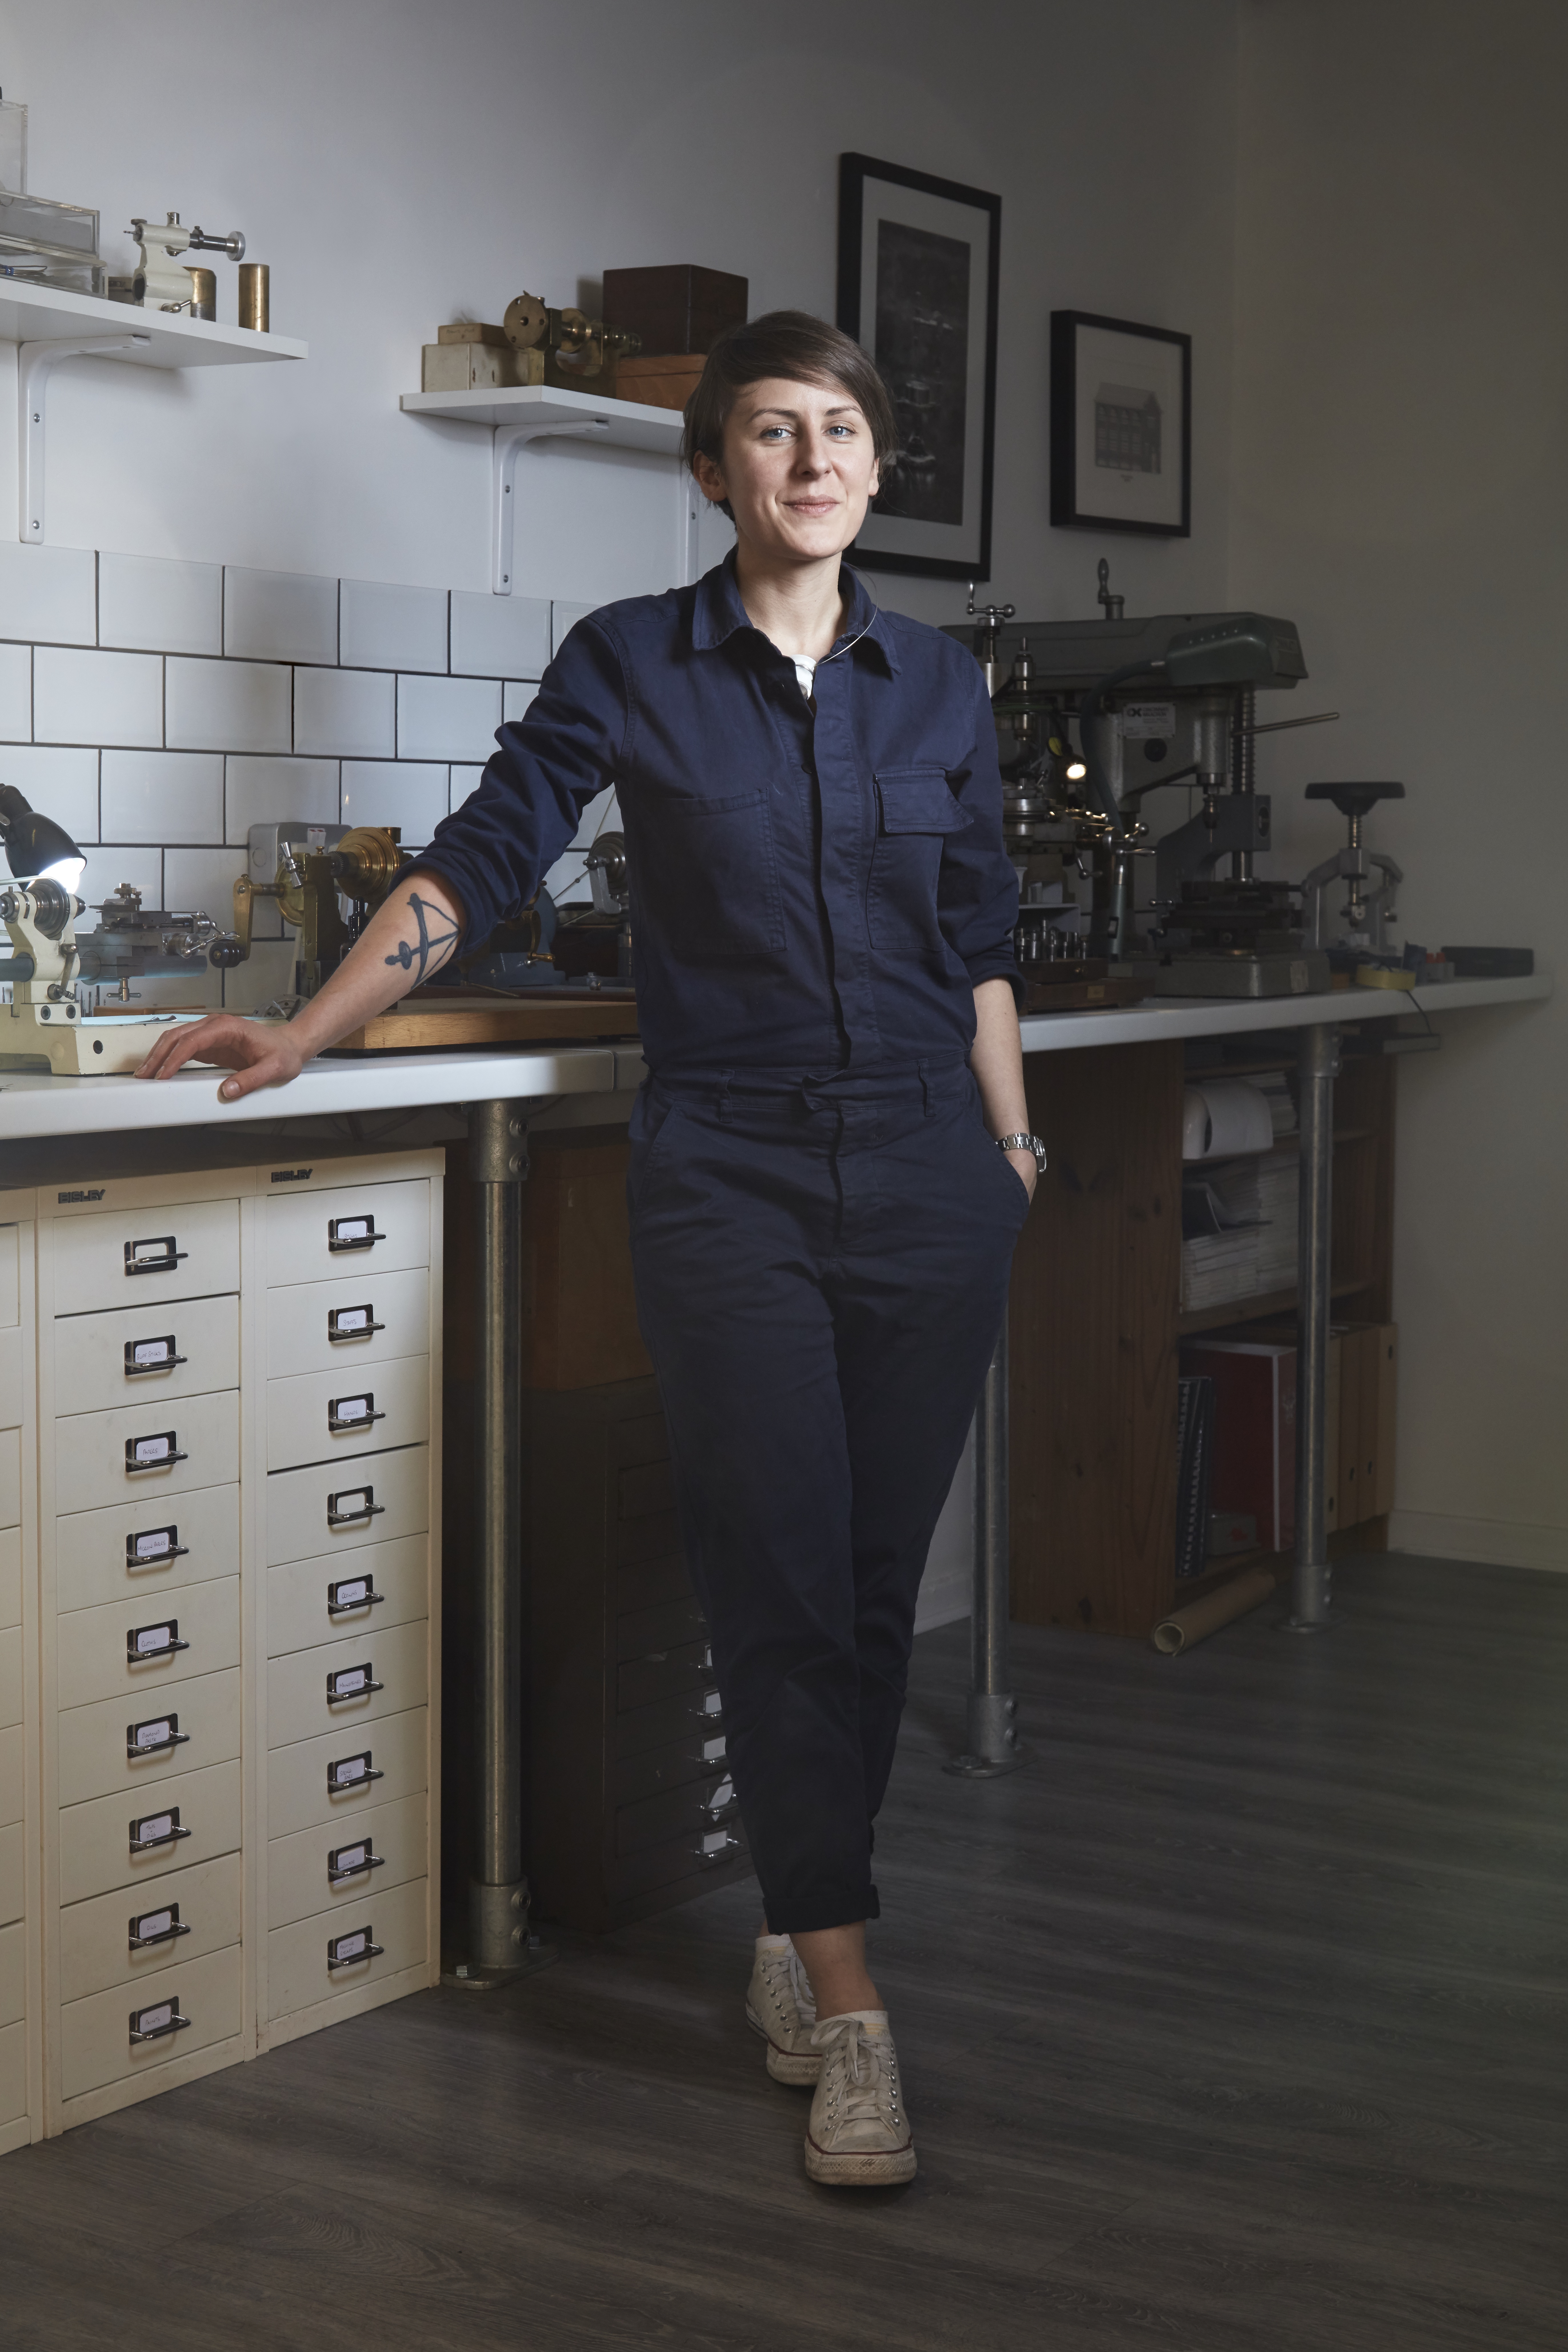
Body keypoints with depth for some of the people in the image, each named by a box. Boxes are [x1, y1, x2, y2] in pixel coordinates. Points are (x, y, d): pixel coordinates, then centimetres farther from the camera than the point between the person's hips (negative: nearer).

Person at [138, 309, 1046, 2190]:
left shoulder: (937, 685, 10)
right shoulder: (633, 662, 2)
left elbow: (979, 942, 16)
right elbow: (482, 858, 0)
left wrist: (1013, 1149, 16)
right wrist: (306, 1037, -8)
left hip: (927, 1177, 3)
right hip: (727, 1173, -3)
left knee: (877, 1580, 5)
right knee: (779, 1585, -7)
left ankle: (797, 1937, 21)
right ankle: (850, 2014, -3)